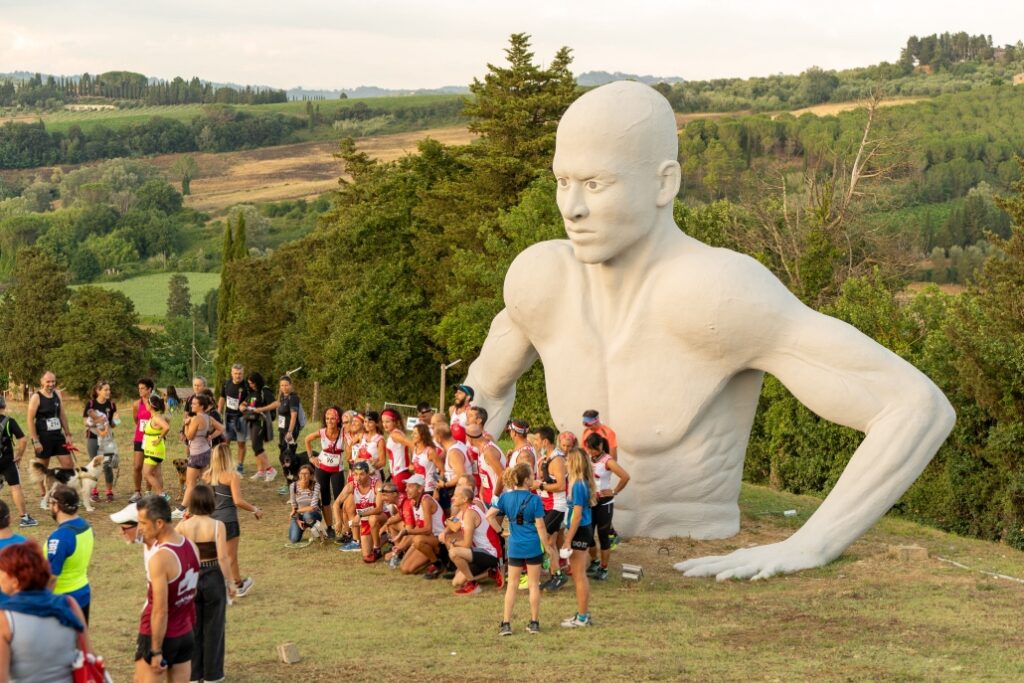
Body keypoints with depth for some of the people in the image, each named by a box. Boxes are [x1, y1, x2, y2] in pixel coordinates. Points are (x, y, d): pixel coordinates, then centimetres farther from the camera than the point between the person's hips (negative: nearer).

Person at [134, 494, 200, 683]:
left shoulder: (160, 558, -25)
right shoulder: (191, 546, 0)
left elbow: (160, 611, -24)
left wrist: (156, 651, -19)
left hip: (158, 636, -8)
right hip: (186, 635, 8)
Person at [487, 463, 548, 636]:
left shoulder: (506, 497, -3)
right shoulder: (534, 499, -13)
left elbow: (489, 515, -6)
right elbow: (540, 526, -12)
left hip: (515, 547, 3)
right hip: (533, 547, -3)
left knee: (512, 585, 11)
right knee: (534, 584, 8)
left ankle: (506, 624, 9)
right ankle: (534, 623, 13)